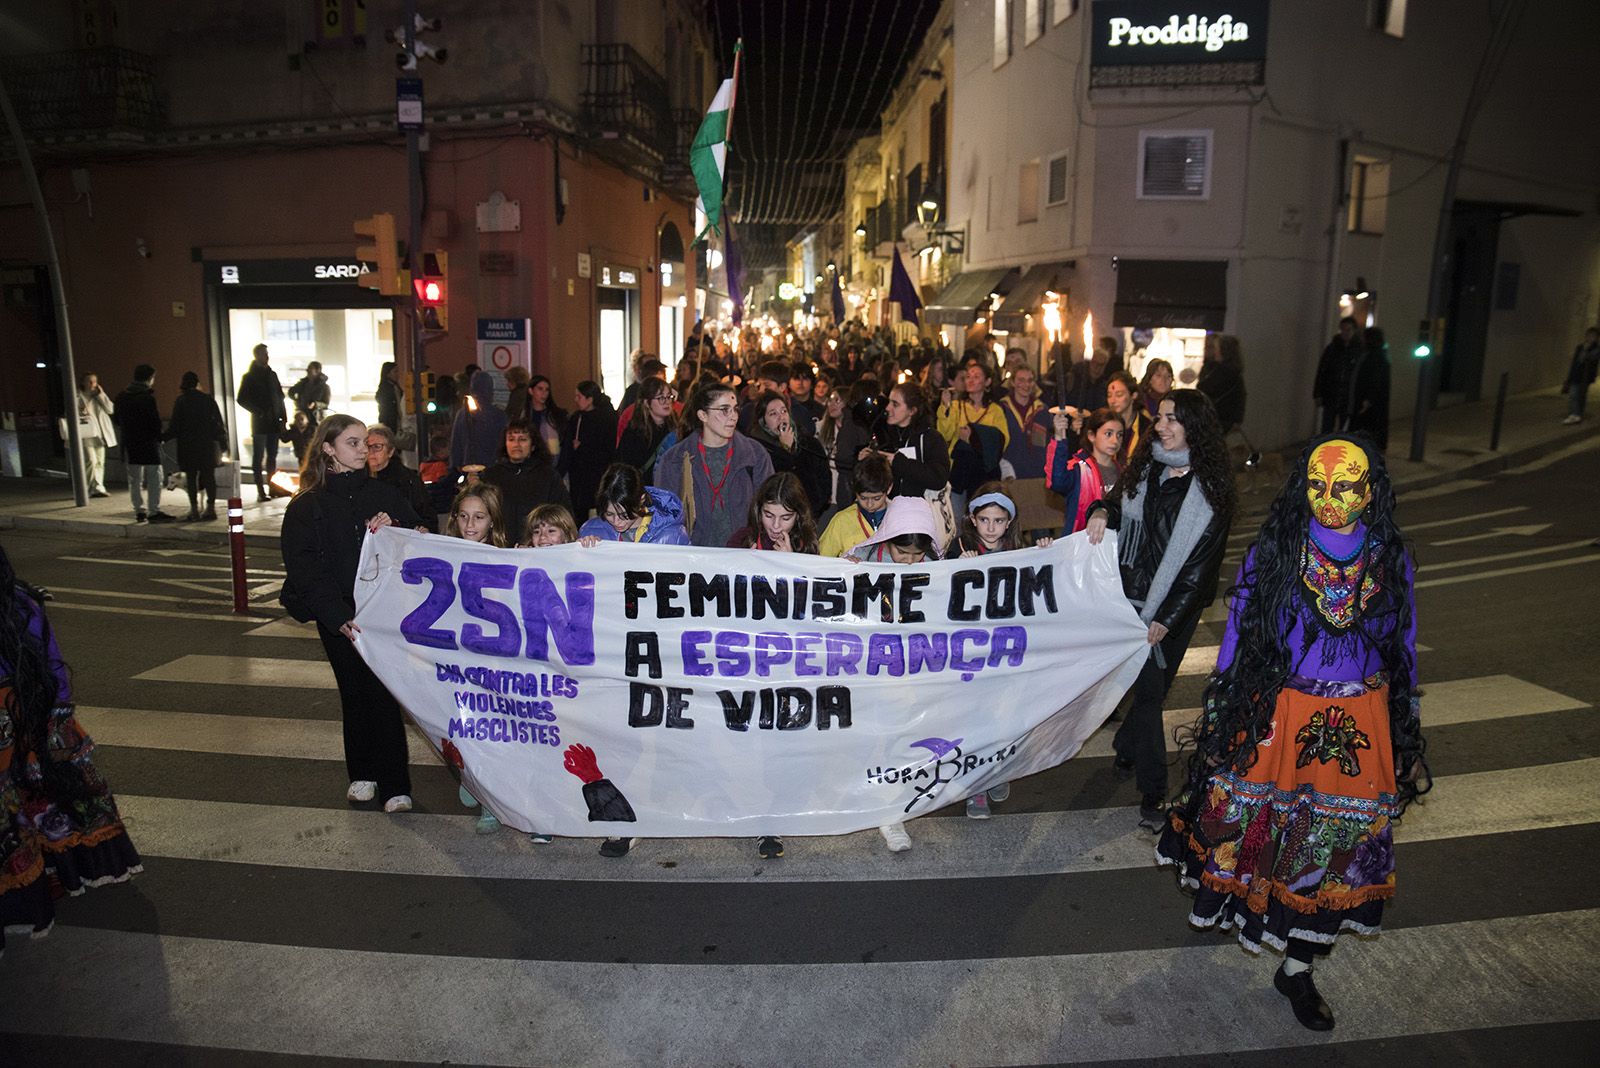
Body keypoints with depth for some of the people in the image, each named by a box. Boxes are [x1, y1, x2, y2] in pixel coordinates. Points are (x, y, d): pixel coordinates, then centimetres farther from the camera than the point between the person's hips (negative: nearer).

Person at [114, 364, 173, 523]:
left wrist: (126, 435, 19)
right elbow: (155, 420, -13)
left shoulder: (122, 397, 7)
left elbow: (118, 421, 12)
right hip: (148, 443, -6)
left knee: (134, 479, 11)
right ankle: (153, 511, -3)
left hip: (129, 444, 6)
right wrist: (159, 437, 0)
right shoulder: (147, 397, -14)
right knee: (153, 477, -1)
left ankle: (139, 511, 14)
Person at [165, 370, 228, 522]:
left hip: (188, 446, -2)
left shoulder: (181, 401, -4)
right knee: (209, 476, 6)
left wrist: (163, 438, 8)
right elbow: (219, 423, 4)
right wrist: (223, 443, 10)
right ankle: (211, 507, 6)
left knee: (191, 477, 3)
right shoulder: (208, 399, 2)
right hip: (208, 445, 2)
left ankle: (194, 509, 1)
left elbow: (175, 426, -5)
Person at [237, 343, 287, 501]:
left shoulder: (272, 374, 14)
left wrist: (282, 418, 7)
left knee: (272, 456, 7)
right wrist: (258, 412, -12)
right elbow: (242, 399, -3)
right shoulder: (249, 376, 0)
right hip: (259, 423, -5)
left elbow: (280, 396, 15)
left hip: (274, 422, 5)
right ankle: (260, 491, -4)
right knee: (259, 457, -3)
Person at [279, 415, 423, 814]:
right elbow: (305, 570, -4)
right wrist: (338, 616, -15)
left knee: (385, 695, -5)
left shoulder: (383, 493, 8)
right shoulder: (306, 507, 3)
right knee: (355, 695, 9)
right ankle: (363, 774, 27)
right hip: (338, 619, 0)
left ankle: (394, 785, 0)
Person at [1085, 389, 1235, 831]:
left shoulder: (1211, 489, -9)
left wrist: (1165, 619, -14)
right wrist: (1101, 511, -8)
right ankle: (1153, 792, 23)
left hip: (1175, 605, -3)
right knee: (1145, 687, 8)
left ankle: (1126, 748, 23)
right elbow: (1118, 503, 18)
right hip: (1130, 594, 3)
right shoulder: (1146, 467, 3)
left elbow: (1202, 563, -10)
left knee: (1149, 686, 0)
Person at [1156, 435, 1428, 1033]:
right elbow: (1236, 637, -3)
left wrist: (1411, 745, 10)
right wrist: (1216, 722, -3)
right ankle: (1221, 905, 41)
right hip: (1273, 719, -2)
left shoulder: (1390, 562, -1)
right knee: (1249, 827, 10)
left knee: (1335, 848, 9)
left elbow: (1404, 654, 8)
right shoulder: (1270, 554, -7)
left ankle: (1297, 970, 28)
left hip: (1359, 731, 2)